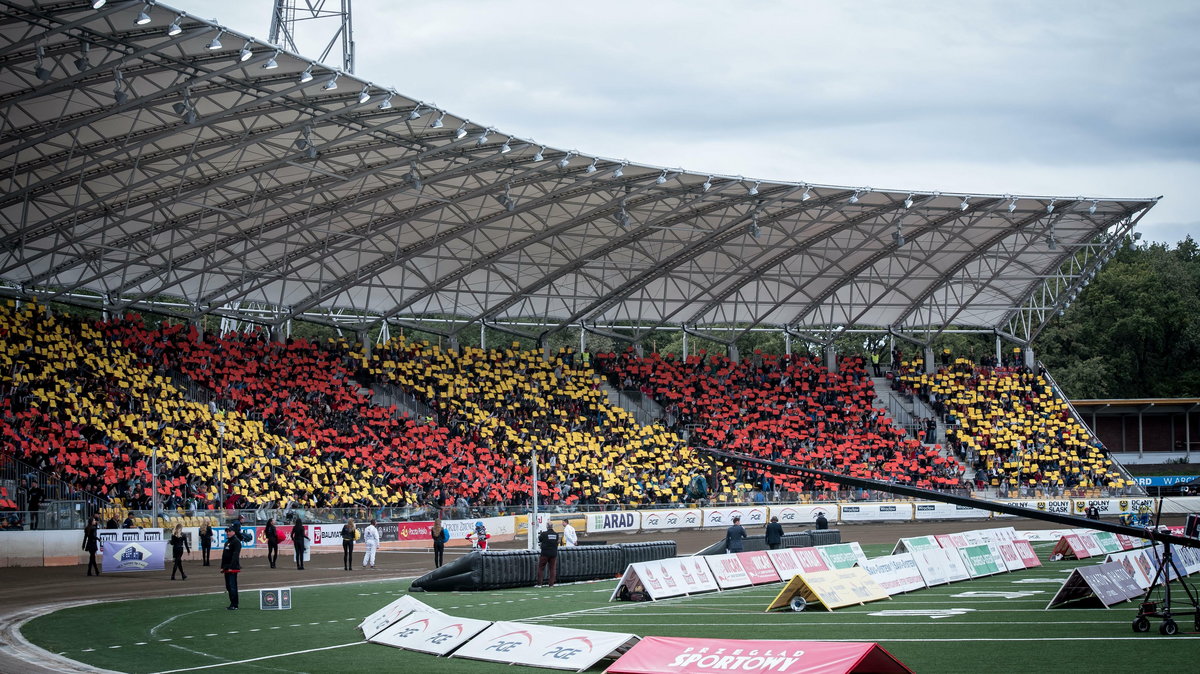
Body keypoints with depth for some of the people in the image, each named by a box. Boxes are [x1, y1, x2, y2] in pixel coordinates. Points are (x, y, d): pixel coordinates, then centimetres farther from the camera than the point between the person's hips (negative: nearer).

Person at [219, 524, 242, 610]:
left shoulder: (236, 542, -10)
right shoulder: (227, 542, 19)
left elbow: (235, 555, -18)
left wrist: (231, 567, -22)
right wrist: (222, 567, 15)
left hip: (233, 568, -10)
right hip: (227, 569, 10)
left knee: (232, 586, -11)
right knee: (228, 586, 11)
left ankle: (234, 605, -9)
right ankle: (232, 603, 18)